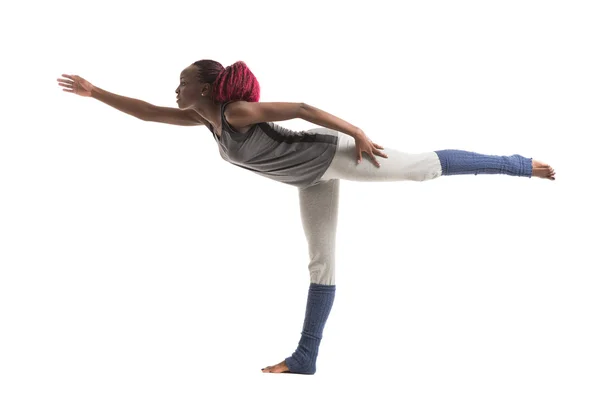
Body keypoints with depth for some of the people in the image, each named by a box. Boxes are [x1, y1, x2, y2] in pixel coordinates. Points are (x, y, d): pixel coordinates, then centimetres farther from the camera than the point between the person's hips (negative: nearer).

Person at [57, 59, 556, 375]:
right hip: (313, 177, 8)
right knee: (321, 261, 8)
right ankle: (305, 358, 11)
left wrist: (359, 134, -22)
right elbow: (149, 112, 12)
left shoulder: (237, 110, -22)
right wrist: (94, 92, 11)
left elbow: (301, 107, -23)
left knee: (425, 167, -7)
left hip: (328, 154, -8)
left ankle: (518, 164, 5)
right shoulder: (205, 117, 3)